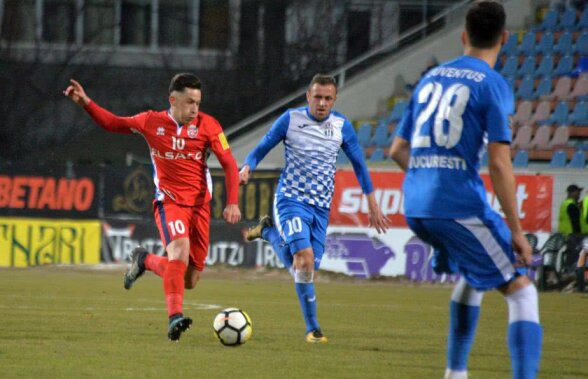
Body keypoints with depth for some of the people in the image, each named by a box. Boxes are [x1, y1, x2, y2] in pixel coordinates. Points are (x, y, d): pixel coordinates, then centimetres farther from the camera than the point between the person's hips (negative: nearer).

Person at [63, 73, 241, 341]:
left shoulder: (207, 125, -3)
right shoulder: (152, 122, -1)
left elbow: (229, 164, 0)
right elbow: (112, 123, 13)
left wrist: (232, 203, -10)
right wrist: (86, 103, 0)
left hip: (199, 205, 2)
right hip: (169, 202, -2)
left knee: (189, 281, 4)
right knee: (180, 251, -31)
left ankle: (145, 260, 32)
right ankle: (175, 318, -34)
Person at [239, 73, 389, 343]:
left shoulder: (342, 126, 3)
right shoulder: (290, 119, -4)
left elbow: (358, 164, 14)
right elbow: (262, 148, 3)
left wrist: (373, 206, 14)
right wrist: (247, 168, -19)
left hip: (321, 207, 4)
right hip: (291, 200, -4)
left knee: (300, 268, 5)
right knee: (305, 258, -24)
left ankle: (269, 232, 32)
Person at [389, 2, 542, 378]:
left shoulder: (431, 78, 15)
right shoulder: (493, 85, -4)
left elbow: (398, 150, 19)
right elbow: (500, 165, -11)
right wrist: (516, 231, -7)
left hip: (415, 206, 7)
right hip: (460, 206, -7)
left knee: (473, 273, 30)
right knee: (521, 290, -1)